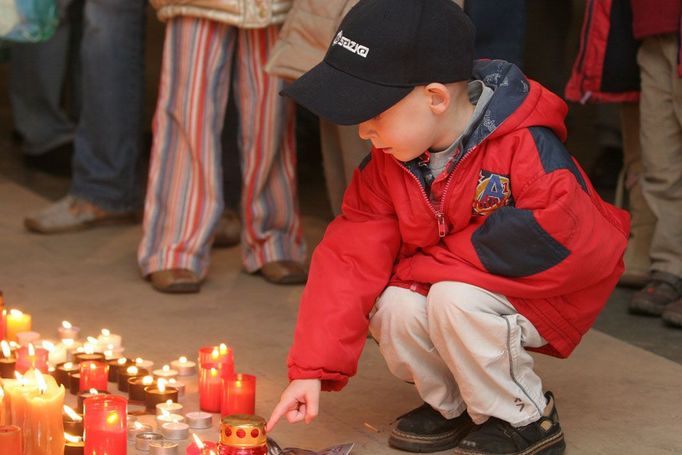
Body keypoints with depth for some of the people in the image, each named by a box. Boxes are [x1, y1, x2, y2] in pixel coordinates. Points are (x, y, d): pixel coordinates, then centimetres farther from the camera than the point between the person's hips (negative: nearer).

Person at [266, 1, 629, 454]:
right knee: (392, 306, -23)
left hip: (534, 294, -6)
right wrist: (312, 369, -20)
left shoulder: (527, 147, -28)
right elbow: (349, 259, -10)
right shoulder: (386, 167, -7)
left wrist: (421, 266, -23)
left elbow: (548, 243, -36)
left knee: (454, 299, -32)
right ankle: (451, 404, 4)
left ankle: (525, 419, -10)